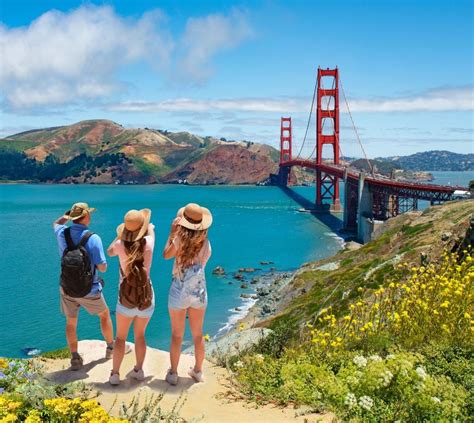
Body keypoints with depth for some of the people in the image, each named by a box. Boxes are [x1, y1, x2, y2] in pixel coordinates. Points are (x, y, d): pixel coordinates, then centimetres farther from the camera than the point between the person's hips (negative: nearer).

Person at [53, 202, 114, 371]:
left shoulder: (62, 234, -9)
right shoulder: (93, 238, -23)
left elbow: (56, 224, 19)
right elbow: (102, 268, -19)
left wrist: (68, 214, 16)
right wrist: (102, 263, 2)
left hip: (67, 289, 3)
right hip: (89, 291, -3)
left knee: (71, 322, 19)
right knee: (104, 315, 22)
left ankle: (75, 358, 14)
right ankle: (111, 347, 36)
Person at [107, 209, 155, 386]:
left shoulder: (120, 245, -13)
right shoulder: (148, 243, -12)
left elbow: (109, 252, 13)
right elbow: (151, 229, 14)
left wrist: (119, 235, 23)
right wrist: (150, 226, 36)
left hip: (126, 300, -1)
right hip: (146, 299, 1)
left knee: (120, 338, 16)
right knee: (140, 335, 22)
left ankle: (115, 373, 13)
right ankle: (139, 370, 25)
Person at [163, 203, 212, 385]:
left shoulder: (180, 240, -17)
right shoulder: (206, 244, -8)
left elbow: (166, 255, 0)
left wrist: (172, 233, 3)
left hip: (179, 293, -3)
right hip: (199, 292, 3)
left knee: (177, 335, 12)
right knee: (198, 334, 18)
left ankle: (173, 373, 23)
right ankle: (198, 371, 31)